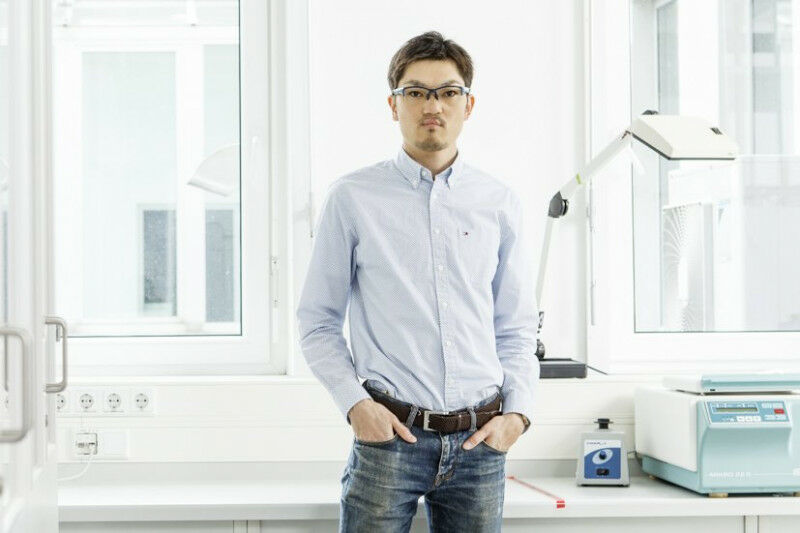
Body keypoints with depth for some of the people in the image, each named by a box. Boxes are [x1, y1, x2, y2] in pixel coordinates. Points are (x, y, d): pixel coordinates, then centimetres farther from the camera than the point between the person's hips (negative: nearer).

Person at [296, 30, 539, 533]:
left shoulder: (500, 203, 8)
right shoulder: (352, 198, 1)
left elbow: (516, 329, 13)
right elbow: (318, 322, 4)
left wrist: (518, 412, 0)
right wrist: (356, 403, -7)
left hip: (480, 440, 2)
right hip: (389, 434, -2)